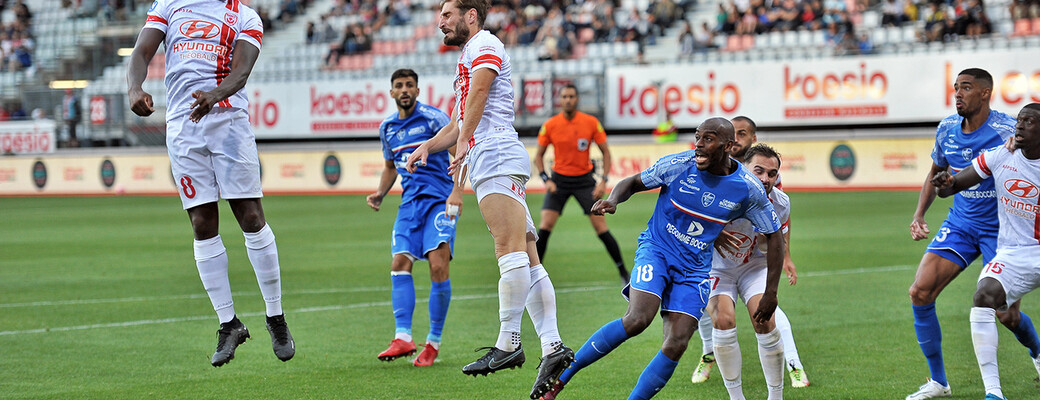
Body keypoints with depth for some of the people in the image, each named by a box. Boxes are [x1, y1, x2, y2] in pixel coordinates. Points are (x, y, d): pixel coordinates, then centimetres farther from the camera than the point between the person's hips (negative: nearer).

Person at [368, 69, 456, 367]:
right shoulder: (387, 127, 14)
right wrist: (380, 194, 13)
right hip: (410, 202, 6)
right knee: (400, 264, -10)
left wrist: (457, 192, -22)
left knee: (438, 266, -16)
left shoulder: (433, 118, -5)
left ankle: (434, 342, -6)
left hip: (439, 199, -6)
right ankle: (403, 338, -15)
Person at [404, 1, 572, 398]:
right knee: (527, 259, 0)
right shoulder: (467, 58, 33)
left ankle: (508, 343, -27)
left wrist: (463, 143, -24)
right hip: (485, 162, 10)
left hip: (496, 154, -10)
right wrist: (426, 146, 23)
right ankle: (552, 346, -8)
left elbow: (479, 91, -15)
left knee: (512, 250, -18)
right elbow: (459, 123, 39)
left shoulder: (484, 45, 3)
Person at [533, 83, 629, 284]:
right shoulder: (550, 126, -6)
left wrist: (603, 181, -10)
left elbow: (606, 152, 1)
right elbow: (538, 156, 4)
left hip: (584, 179, 0)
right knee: (545, 226, -12)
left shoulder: (591, 123, -7)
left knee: (601, 227, -5)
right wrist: (546, 180, -10)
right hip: (559, 179, 1)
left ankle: (623, 272, 7)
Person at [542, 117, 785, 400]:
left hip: (694, 268, 3)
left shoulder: (748, 189, -8)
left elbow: (774, 236, 3)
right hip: (656, 249, -3)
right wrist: (613, 200, -23)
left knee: (676, 345, -12)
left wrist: (770, 294, 1)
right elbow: (633, 183, 1)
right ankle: (561, 375, -17)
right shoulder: (678, 165, -12)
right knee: (637, 319, -26)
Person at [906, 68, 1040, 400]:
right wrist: (919, 214, 6)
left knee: (1006, 313, -5)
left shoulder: (1008, 131, -16)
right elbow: (936, 173, 18)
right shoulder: (947, 129, 0)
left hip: (1000, 229, -5)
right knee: (920, 292, -11)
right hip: (960, 223, 5)